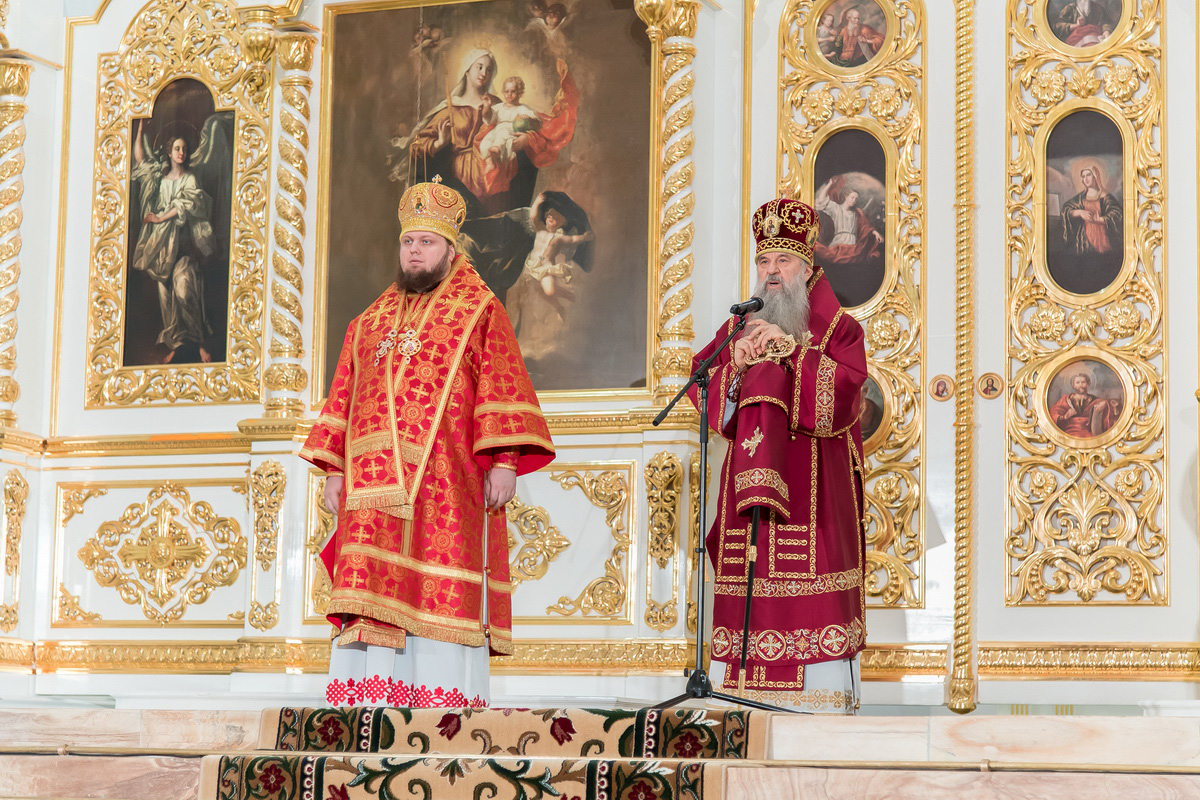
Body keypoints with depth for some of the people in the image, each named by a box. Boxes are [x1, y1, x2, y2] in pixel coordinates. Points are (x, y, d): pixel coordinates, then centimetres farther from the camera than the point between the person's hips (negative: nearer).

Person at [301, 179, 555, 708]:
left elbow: (502, 391, -2)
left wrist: (504, 462, -13)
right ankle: (372, 699, -6)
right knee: (373, 587, -5)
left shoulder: (481, 314, 8)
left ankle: (446, 701, -9)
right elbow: (344, 399, 21)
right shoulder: (370, 323, 23)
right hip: (377, 484, 4)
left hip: (446, 481, -4)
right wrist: (334, 471, 12)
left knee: (441, 595, -9)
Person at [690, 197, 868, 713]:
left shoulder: (837, 328, 8)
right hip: (750, 473, 4)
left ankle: (821, 701, -10)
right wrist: (734, 362, -11)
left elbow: (846, 387, -10)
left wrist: (791, 349, -14)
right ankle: (755, 699, -2)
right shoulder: (739, 327, 19)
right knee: (753, 585, -3)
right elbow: (702, 386, 8)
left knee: (811, 585, -11)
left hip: (812, 481, -4)